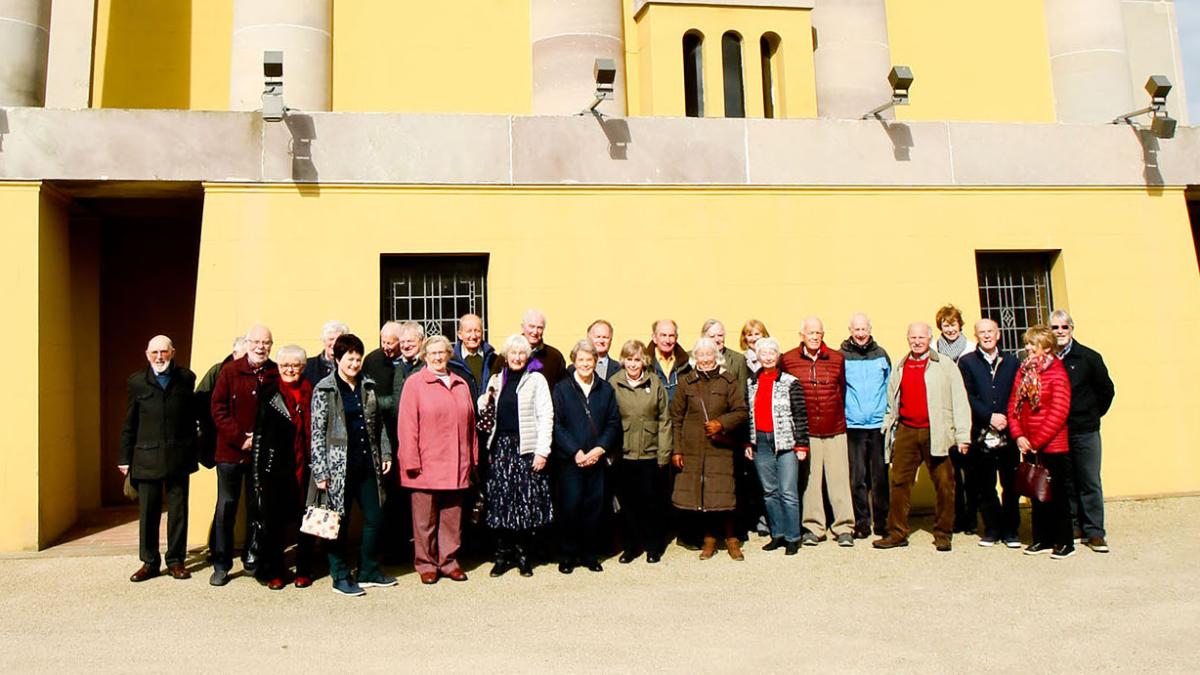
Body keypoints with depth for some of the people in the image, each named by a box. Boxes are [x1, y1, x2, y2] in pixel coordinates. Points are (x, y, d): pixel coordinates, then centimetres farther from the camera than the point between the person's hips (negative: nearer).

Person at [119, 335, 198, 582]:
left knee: (178, 511, 6)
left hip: (179, 457, 0)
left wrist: (193, 454, 0)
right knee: (148, 512, 6)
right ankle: (149, 562, 19)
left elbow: (193, 416, 3)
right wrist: (125, 458, 6)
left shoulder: (186, 378, 4)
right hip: (146, 457, 1)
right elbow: (129, 423, 9)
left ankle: (176, 560, 17)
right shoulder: (136, 382, 6)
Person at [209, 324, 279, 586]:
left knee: (258, 508, 10)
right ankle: (221, 565, 13)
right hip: (230, 451, -1)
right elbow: (218, 410, -4)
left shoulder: (277, 375, 1)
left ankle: (252, 559, 23)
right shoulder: (230, 371, 0)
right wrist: (241, 439, -11)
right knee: (226, 507, 4)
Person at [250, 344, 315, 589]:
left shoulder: (312, 394, 5)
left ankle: (304, 570, 20)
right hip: (275, 468, 0)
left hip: (304, 468, 0)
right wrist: (258, 472, -2)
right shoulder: (268, 394, 4)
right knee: (273, 520, 5)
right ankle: (274, 572, 17)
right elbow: (259, 433, 2)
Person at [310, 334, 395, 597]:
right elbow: (317, 432, -7)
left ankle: (368, 571, 23)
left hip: (367, 464, 5)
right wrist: (320, 471, -11)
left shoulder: (368, 386, 10)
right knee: (340, 521, 4)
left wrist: (385, 453, 9)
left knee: (374, 517, 8)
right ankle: (341, 576, 17)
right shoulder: (324, 390, -5)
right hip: (339, 465, -5)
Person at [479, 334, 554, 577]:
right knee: (500, 501, 3)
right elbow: (485, 413, 19)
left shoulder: (536, 380, 0)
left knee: (526, 501, -2)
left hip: (526, 448, -4)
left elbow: (546, 416, -5)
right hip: (501, 447, 4)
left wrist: (542, 451, -11)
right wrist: (486, 399, -3)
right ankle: (503, 555, 14)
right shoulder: (496, 380, 13)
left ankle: (524, 557, 11)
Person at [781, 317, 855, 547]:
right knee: (809, 479, 3)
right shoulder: (788, 360, 2)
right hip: (805, 431, -1)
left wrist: (837, 416, 14)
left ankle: (844, 528, 11)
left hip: (835, 429, 1)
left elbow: (842, 390, 15)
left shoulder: (837, 359, 6)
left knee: (839, 478, 1)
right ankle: (813, 528, 13)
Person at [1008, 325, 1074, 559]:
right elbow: (1013, 404, 7)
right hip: (1029, 447, 6)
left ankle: (1064, 542, 12)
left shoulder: (1056, 372, -10)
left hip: (1053, 445, -6)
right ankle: (1043, 539, 22)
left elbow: (1059, 412, -14)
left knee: (1057, 494, 2)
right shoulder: (1023, 371, 8)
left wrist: (1037, 441, -14)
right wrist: (1019, 436, -5)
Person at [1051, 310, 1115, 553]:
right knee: (1066, 482, 9)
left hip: (1085, 431, -1)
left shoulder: (1089, 357, -2)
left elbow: (1106, 390, 7)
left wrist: (1093, 415, 6)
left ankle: (1094, 532, 8)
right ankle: (1073, 528, 20)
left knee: (1090, 483, 0)